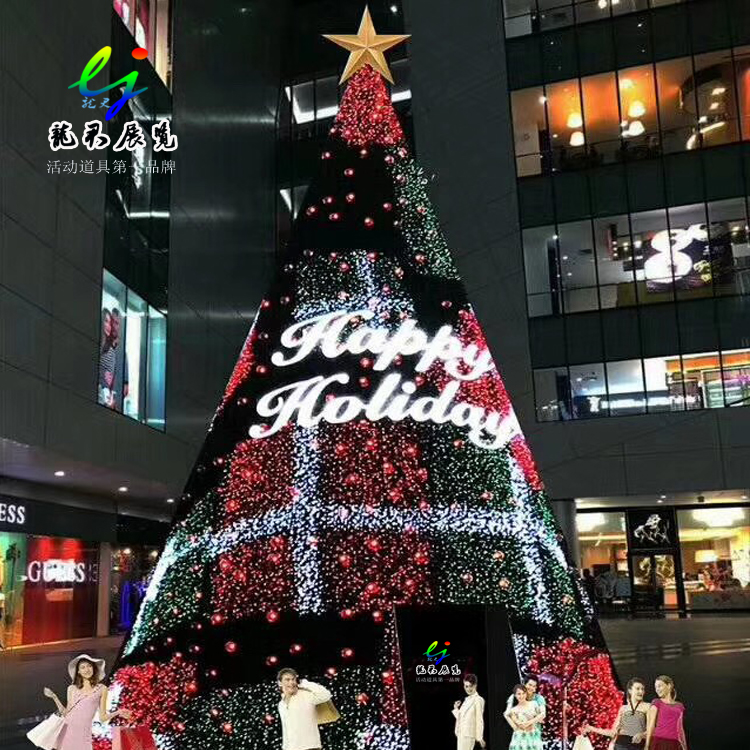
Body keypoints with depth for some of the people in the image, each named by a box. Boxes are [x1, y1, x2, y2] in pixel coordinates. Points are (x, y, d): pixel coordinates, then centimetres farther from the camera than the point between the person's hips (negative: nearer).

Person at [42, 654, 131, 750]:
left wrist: (117, 713, -8)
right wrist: (54, 697, 8)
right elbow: (65, 713, 10)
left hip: (83, 734, -1)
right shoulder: (72, 688, 10)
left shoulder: (101, 689, 6)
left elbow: (103, 717, 7)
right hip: (66, 731, 1)